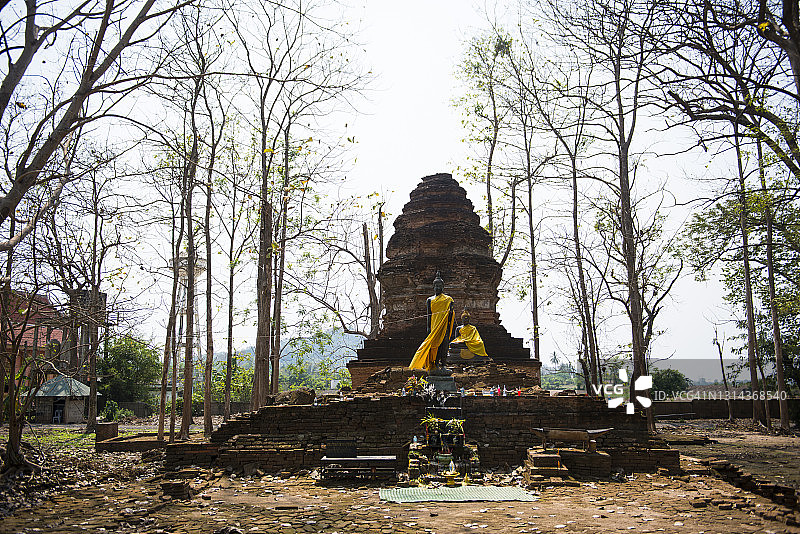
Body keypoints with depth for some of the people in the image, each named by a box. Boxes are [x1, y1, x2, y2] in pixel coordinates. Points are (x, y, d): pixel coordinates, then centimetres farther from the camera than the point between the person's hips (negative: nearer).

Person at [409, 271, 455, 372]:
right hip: (434, 325, 1)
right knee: (434, 343, -4)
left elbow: (451, 314, 7)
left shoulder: (448, 299, 9)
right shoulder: (430, 300, 14)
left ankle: (442, 363, -3)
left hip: (445, 325, -1)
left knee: (444, 343, -7)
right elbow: (429, 315, 10)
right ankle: (435, 364, -1)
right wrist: (428, 327, 4)